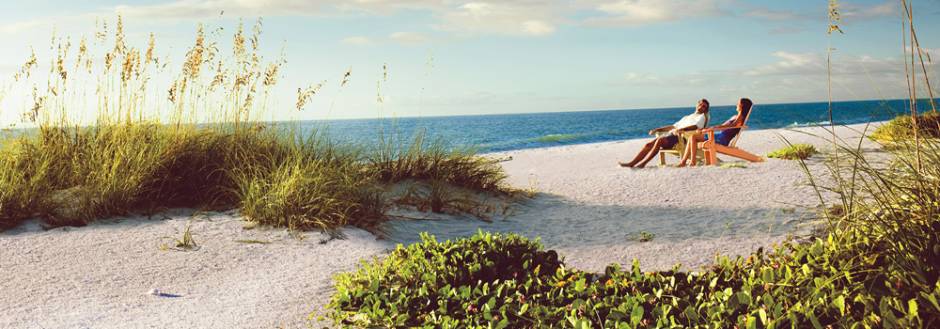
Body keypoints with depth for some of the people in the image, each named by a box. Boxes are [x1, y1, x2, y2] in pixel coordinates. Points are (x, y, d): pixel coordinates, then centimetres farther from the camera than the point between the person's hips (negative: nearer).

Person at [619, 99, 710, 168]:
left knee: (659, 140, -33)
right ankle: (632, 163, -22)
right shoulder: (686, 117, 38)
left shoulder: (701, 117, 13)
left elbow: (696, 126, -10)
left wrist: (681, 129, -25)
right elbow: (673, 126, 33)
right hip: (671, 134, 8)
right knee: (649, 144, -13)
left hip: (680, 137, -7)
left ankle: (643, 163, -38)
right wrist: (657, 130, 21)